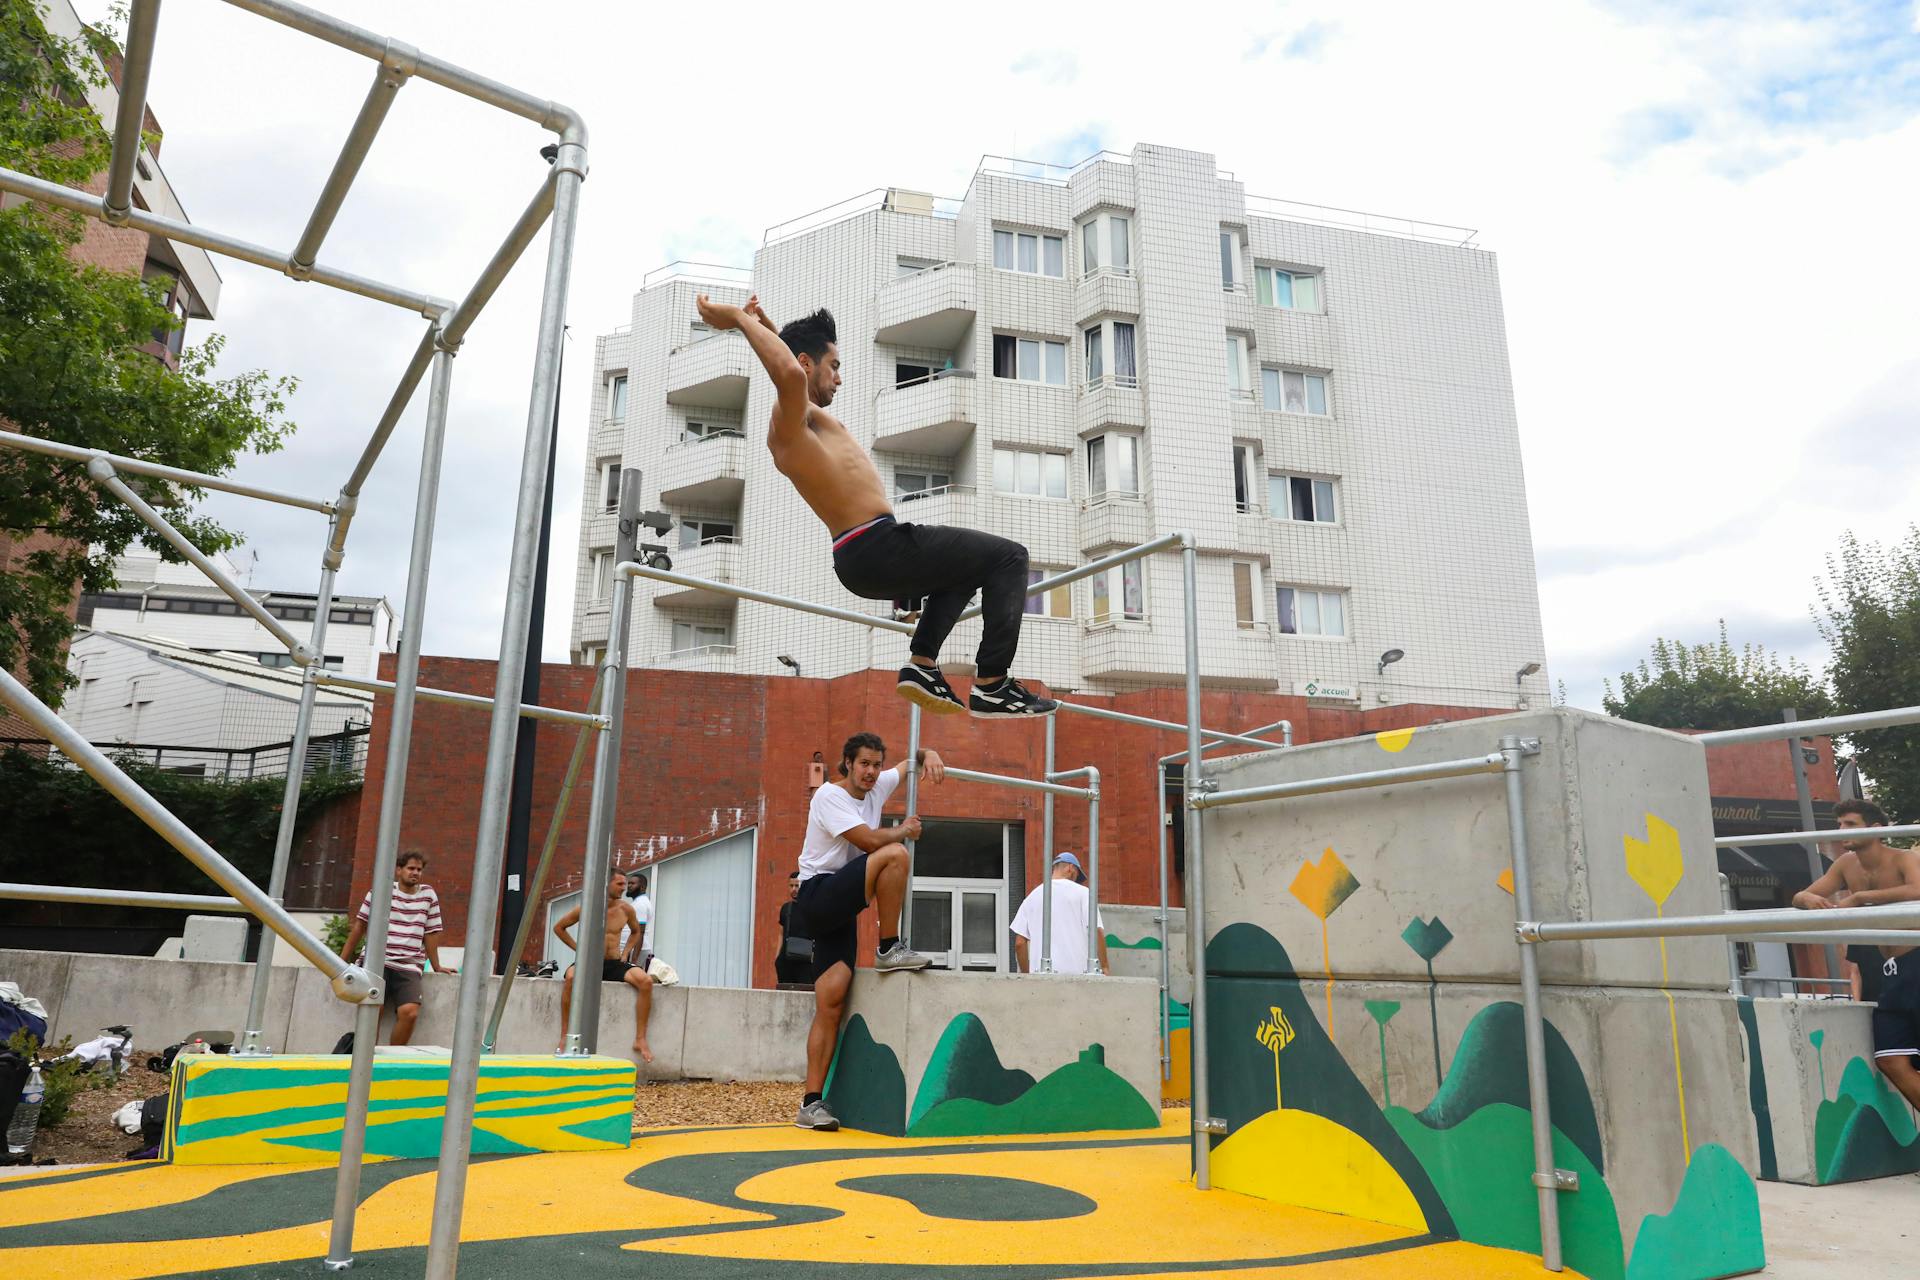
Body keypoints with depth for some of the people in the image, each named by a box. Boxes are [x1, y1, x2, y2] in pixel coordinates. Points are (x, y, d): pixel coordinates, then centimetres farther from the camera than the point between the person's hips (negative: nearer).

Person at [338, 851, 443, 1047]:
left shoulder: (428, 894, 12)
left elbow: (431, 933, 12)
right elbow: (360, 924, 11)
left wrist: (437, 967, 10)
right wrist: (341, 960, 11)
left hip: (408, 967, 1)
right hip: (377, 962, -1)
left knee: (410, 1012, -20)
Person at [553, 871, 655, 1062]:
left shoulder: (626, 909, 3)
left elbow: (636, 932, 24)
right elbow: (558, 927, 9)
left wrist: (625, 952, 10)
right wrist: (578, 949, 1)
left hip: (615, 964, 2)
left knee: (646, 981, -26)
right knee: (572, 977, -38)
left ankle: (640, 1039, -19)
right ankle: (564, 1036, -26)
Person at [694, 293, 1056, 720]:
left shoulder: (787, 430, 21)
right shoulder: (792, 415, -8)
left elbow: (792, 366, 42)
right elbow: (789, 372, -33)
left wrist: (764, 326, 35)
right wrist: (740, 319, -23)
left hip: (858, 563, 11)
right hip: (879, 546, -11)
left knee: (963, 568, 33)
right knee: (1008, 557, -4)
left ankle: (922, 663, 17)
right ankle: (992, 685, -13)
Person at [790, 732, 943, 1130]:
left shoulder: (877, 787, 12)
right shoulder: (830, 796, -9)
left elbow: (912, 763, 23)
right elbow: (869, 840, -18)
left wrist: (928, 755, 0)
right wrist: (906, 830, -1)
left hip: (841, 910, 7)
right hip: (818, 897, -7)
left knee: (831, 1003, -3)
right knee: (895, 854, -22)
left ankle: (812, 1103, -1)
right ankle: (890, 950, -12)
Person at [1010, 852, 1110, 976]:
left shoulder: (1032, 895, 12)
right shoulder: (1082, 892, 3)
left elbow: (1019, 943, 9)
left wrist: (1027, 974, 18)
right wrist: (1104, 967, 2)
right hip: (1076, 970, -3)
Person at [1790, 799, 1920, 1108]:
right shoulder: (1847, 865, 10)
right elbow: (1799, 897, 12)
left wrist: (1858, 897, -27)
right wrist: (1810, 899, -11)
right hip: (1892, 972, 7)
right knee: (1891, 1061, -1)